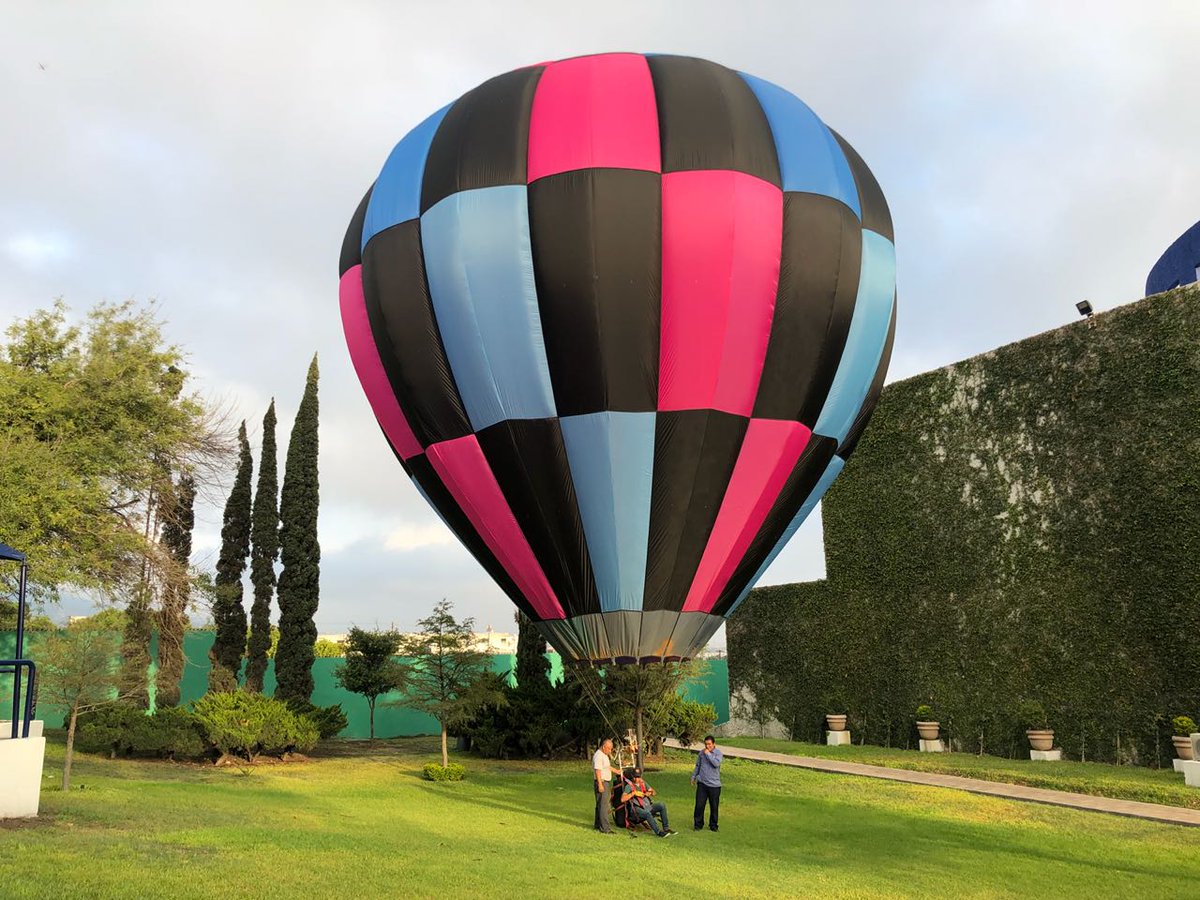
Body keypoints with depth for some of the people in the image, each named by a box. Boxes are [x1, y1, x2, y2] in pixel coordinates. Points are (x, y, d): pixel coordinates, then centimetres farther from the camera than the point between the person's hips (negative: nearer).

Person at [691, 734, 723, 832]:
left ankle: (713, 825, 20)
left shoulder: (718, 753, -4)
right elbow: (697, 766, 18)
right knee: (699, 805, 0)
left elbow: (716, 764, -22)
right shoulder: (701, 753, 6)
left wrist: (708, 754, -17)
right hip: (702, 783, 2)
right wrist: (693, 777, 19)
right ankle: (698, 824, 13)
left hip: (714, 784, -2)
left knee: (714, 806, 6)